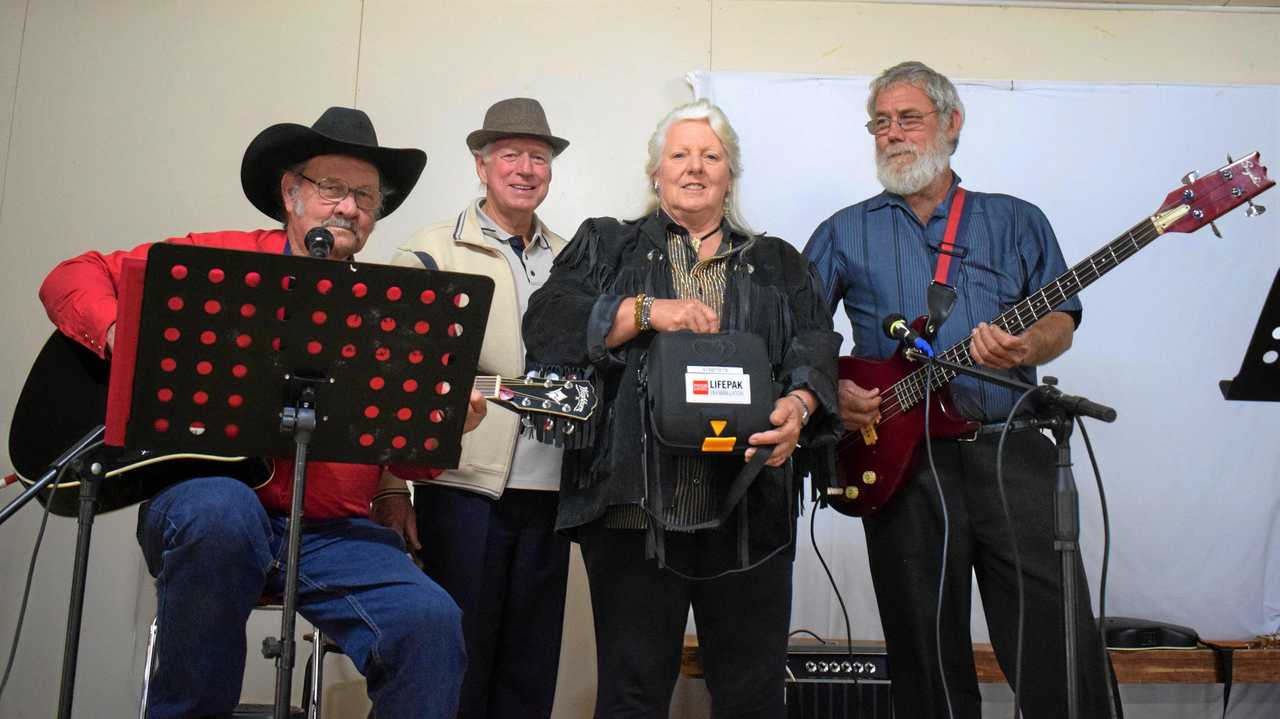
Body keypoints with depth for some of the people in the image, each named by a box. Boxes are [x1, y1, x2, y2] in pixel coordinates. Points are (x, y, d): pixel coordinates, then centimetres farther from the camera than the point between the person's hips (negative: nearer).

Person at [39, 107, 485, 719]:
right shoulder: (219, 259, 8)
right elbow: (72, 278, 8)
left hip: (331, 530, 2)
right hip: (204, 495, -1)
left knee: (431, 623, -23)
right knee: (224, 511, -38)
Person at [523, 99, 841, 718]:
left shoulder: (778, 264, 19)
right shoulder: (608, 246, 14)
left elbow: (816, 349, 6)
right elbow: (546, 324, -1)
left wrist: (798, 407, -16)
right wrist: (645, 312, -12)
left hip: (750, 511, 2)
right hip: (635, 505, -1)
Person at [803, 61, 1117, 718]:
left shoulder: (1016, 220, 14)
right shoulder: (844, 233, 12)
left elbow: (1060, 319, 9)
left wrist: (1026, 349, -12)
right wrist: (833, 390, -6)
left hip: (1009, 449, 0)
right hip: (898, 457, 0)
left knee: (1060, 642, -4)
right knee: (928, 659, 7)